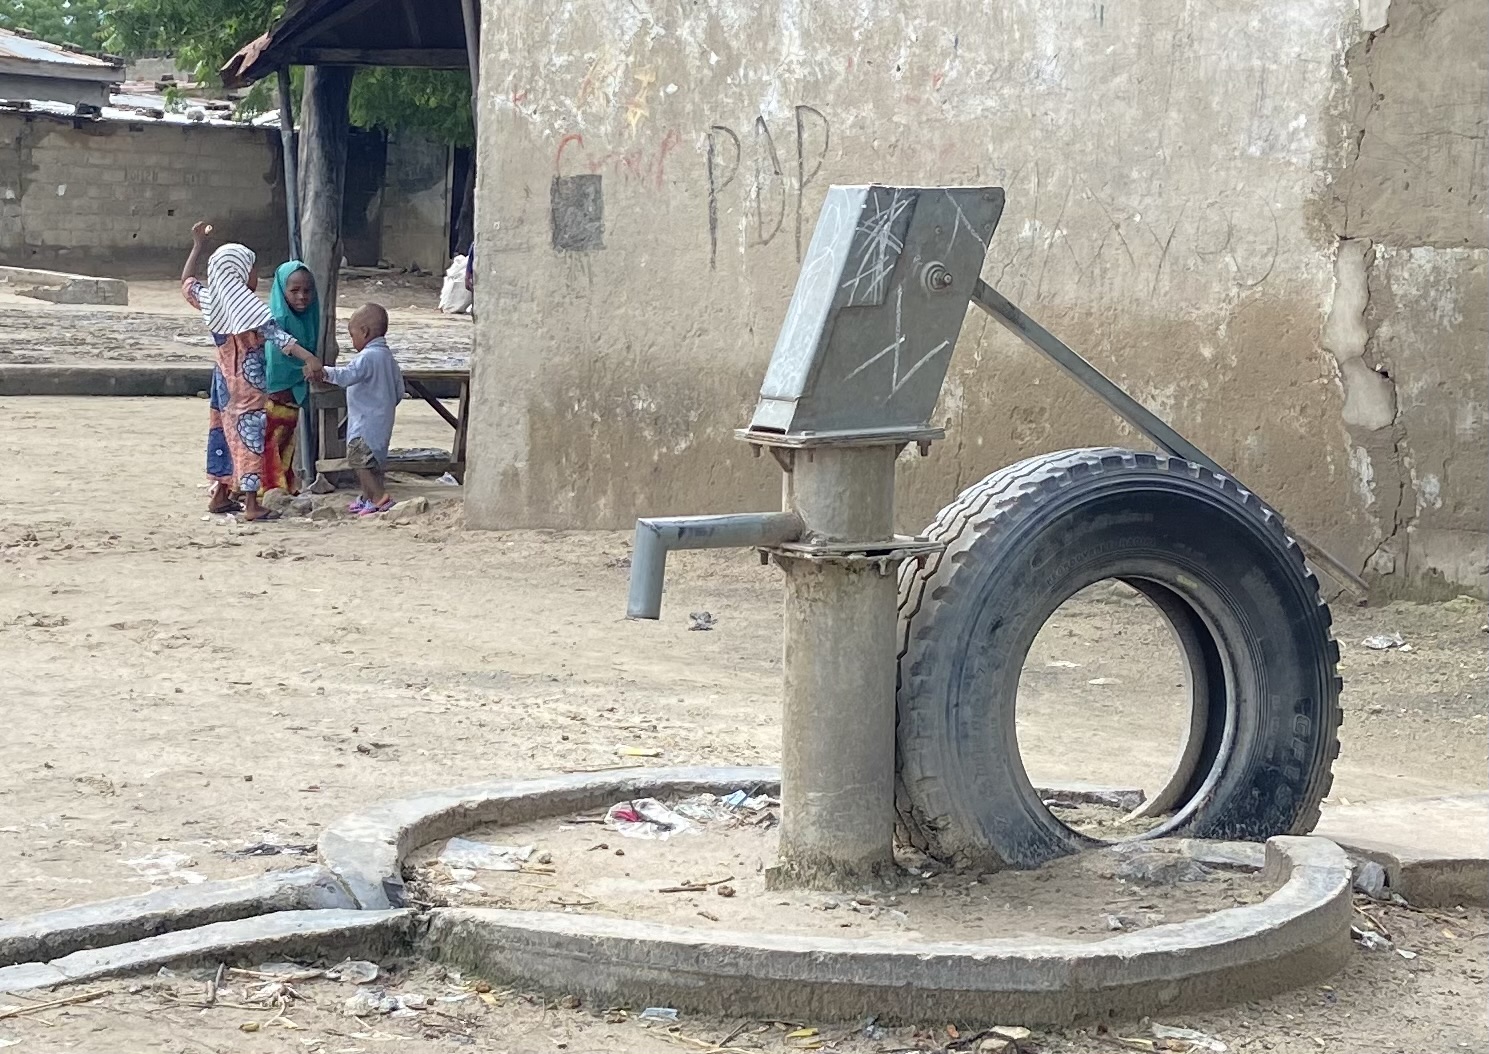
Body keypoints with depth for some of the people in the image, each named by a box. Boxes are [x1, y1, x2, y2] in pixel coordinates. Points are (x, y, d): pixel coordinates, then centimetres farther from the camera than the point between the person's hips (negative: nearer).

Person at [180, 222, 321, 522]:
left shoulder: (210, 301, 2)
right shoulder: (247, 304, -18)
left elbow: (187, 282, 22)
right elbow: (276, 334, -29)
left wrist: (198, 246, 28)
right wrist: (308, 357, -36)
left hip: (225, 382, 8)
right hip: (249, 384, -8)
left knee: (225, 433, 17)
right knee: (250, 437, -6)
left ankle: (220, 494, 25)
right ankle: (251, 503, -7)